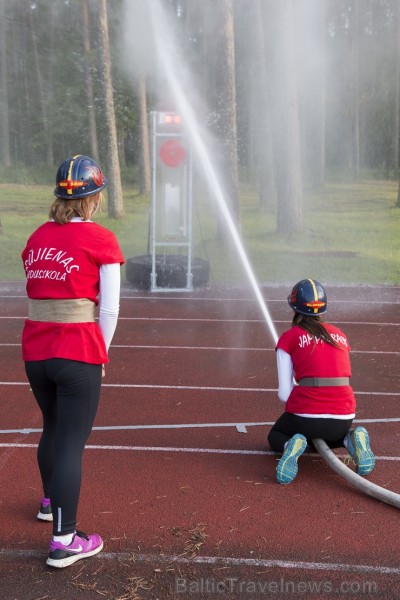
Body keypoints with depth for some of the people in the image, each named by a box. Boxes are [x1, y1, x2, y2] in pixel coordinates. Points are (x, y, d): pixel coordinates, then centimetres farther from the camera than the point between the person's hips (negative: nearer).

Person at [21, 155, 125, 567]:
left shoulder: (36, 238, 8)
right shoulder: (100, 240, -9)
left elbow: (37, 296, 7)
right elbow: (109, 309, -11)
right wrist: (100, 354, 3)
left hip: (35, 352, 6)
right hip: (78, 354, -6)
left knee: (53, 429, 25)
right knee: (72, 443, 2)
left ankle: (50, 502, 46)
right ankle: (64, 541, 8)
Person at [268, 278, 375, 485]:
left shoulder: (288, 338, 2)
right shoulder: (340, 336, 15)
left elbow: (284, 395, -2)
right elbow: (339, 379, 14)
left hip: (305, 415, -3)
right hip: (344, 418, 4)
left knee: (275, 437, 28)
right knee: (327, 435, 38)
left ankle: (292, 446, -8)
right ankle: (351, 440, 4)